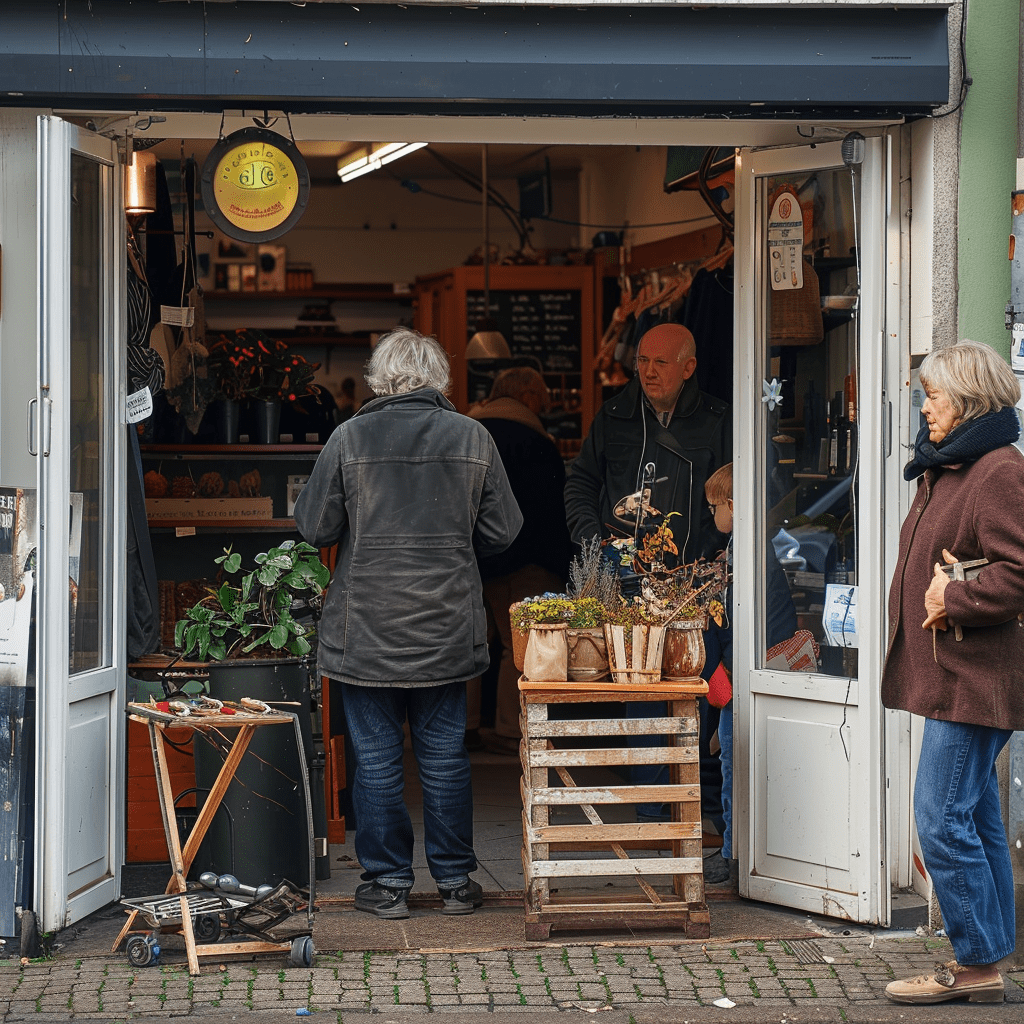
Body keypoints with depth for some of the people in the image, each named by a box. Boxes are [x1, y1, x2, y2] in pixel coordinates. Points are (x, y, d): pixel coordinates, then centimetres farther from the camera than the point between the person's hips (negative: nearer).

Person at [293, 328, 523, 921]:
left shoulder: (351, 438, -7)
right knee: (445, 752, 11)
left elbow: (316, 527, -2)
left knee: (377, 755, 6)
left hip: (367, 626, -2)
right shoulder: (472, 438, -1)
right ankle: (456, 881, 16)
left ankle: (388, 883, 11)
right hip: (446, 627, 2)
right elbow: (502, 531, 4)